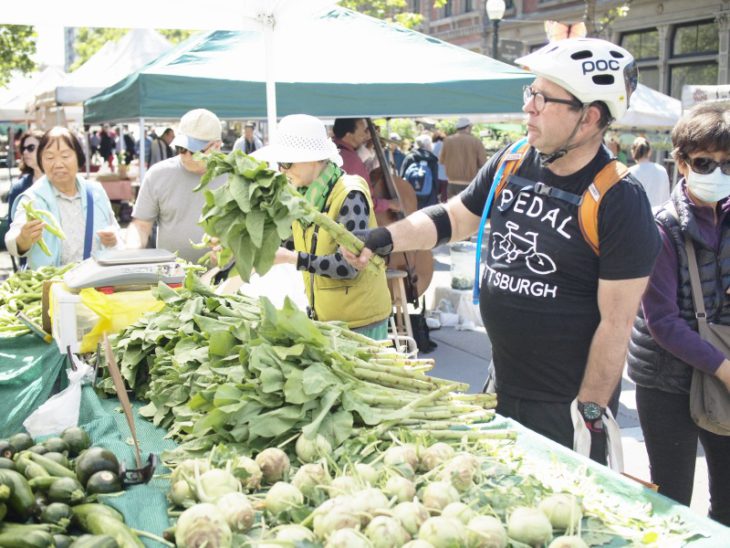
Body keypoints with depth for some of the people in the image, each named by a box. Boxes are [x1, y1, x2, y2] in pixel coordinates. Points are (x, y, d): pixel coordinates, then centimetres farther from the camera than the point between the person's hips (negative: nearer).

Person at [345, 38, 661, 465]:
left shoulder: (620, 202, -19)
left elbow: (616, 323, -18)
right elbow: (455, 218, 12)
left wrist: (589, 414, -16)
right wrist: (388, 237, -3)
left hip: (565, 404, -6)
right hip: (501, 386, 6)